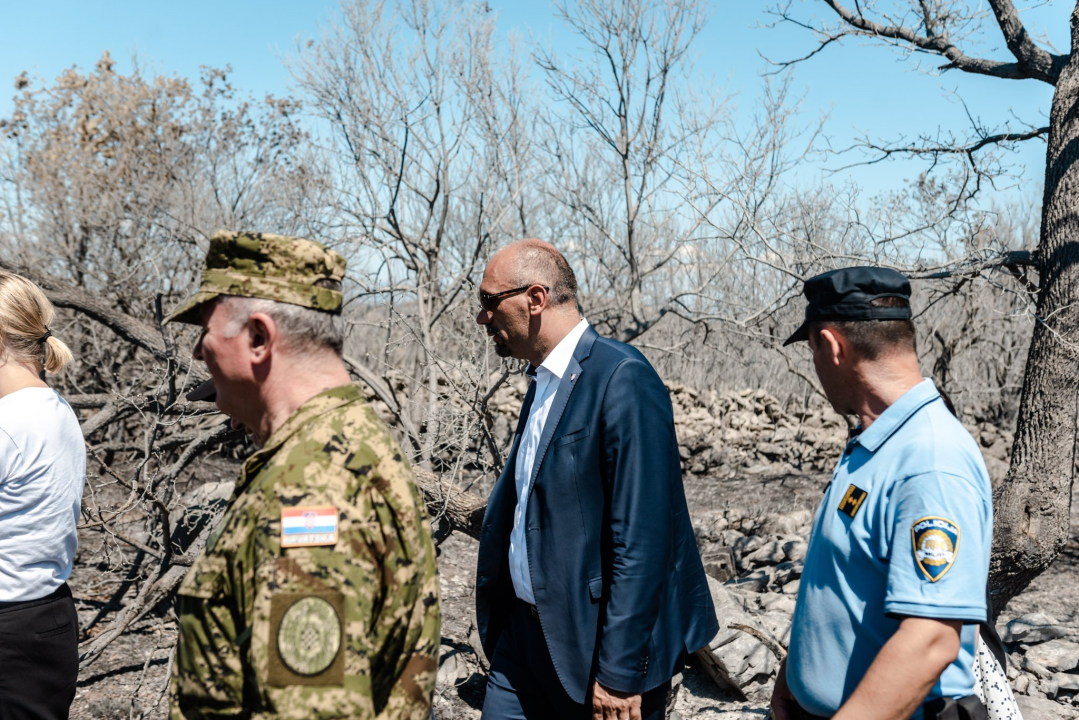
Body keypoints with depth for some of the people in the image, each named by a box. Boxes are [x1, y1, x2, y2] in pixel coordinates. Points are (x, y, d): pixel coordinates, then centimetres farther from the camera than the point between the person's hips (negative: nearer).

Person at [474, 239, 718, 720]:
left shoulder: (623, 380, -19)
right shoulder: (544, 383, 10)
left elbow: (641, 538, -22)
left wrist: (620, 672, -20)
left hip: (599, 644, -8)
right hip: (525, 631, 8)